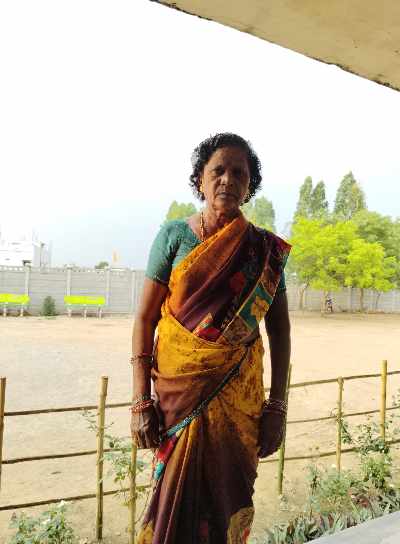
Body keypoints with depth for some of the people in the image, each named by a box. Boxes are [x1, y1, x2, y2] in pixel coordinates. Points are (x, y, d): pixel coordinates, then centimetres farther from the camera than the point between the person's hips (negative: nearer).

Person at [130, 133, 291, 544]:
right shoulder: (173, 236, -3)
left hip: (240, 398, 1)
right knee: (177, 498, 10)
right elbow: (145, 318, -4)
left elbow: (279, 329, 4)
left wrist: (277, 407, 1)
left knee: (230, 499, 12)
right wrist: (141, 401, -8)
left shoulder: (267, 250, 1)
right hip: (178, 392, -1)